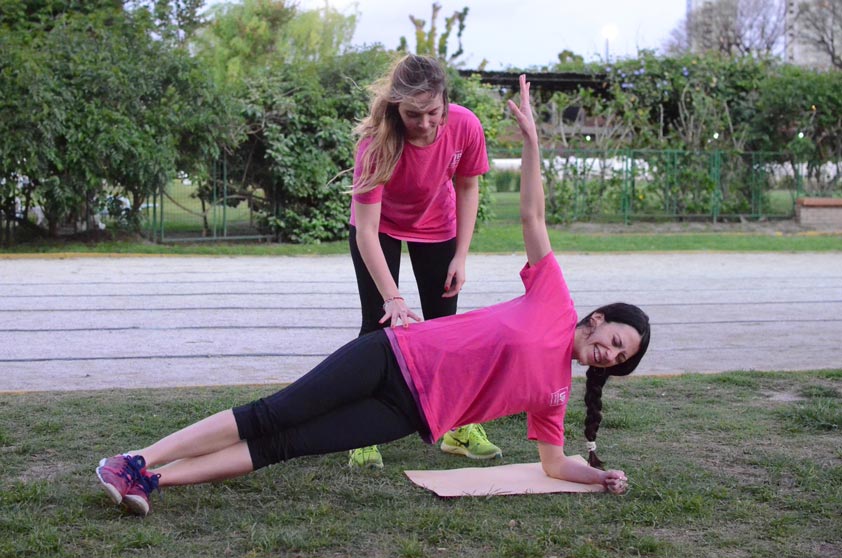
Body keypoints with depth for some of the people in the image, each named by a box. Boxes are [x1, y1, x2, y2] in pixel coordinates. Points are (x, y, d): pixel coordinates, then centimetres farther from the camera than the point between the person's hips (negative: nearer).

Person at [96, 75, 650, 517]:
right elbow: (532, 215, 0)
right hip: (394, 357, -2)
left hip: (411, 414, 2)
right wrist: (531, 140, -5)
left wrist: (600, 476, 1)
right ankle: (140, 461, -7)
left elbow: (554, 461, 18)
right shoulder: (555, 303, 2)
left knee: (284, 445, -9)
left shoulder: (553, 391, 11)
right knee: (272, 416, -12)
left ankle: (152, 480, -11)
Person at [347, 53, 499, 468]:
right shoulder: (377, 141, -37)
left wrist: (461, 256, -12)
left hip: (436, 228, 3)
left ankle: (458, 429, 16)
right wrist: (392, 298, -44)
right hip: (381, 227, -3)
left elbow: (467, 187, -10)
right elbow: (366, 229, -37)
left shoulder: (465, 127, -29)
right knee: (378, 323, -9)